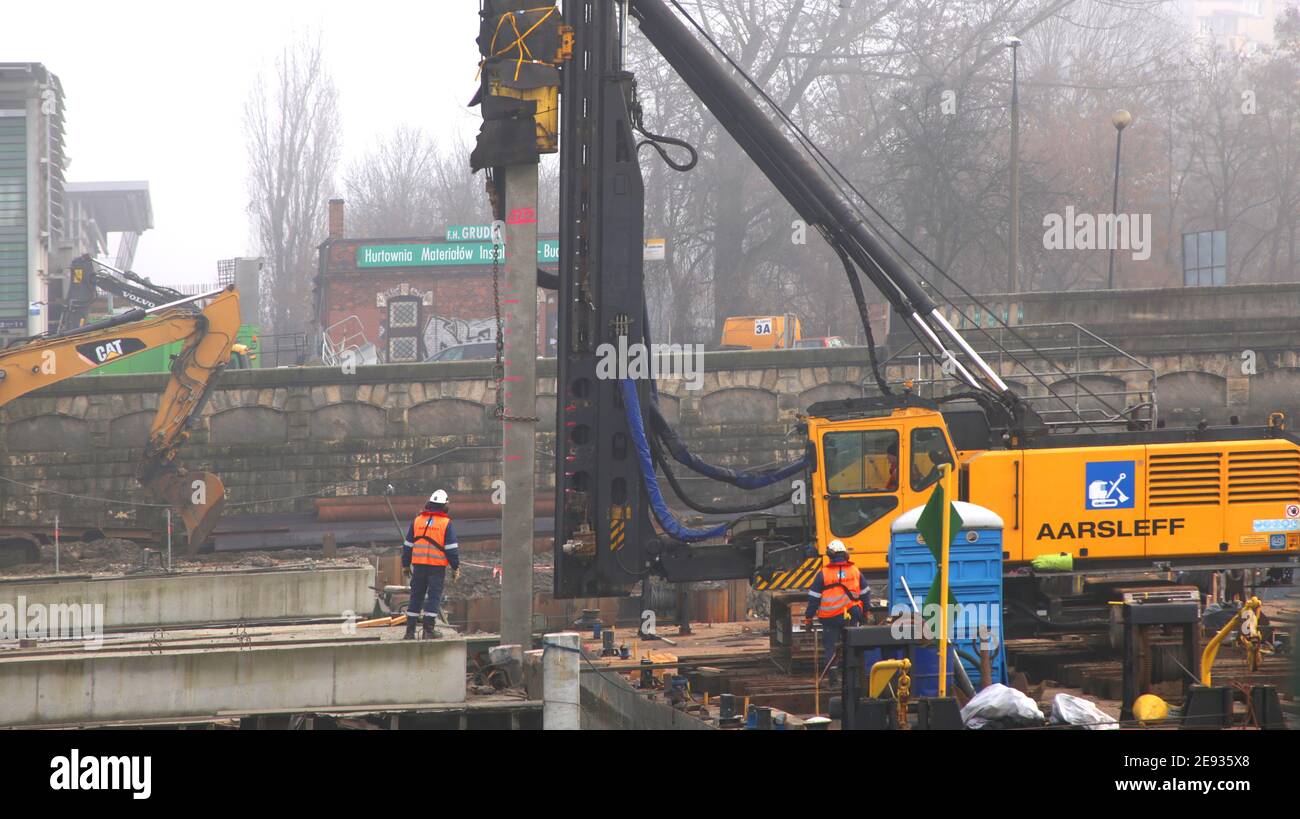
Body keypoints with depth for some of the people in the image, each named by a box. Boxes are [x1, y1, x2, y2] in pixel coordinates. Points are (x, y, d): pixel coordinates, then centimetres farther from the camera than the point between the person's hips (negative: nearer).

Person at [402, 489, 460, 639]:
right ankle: (428, 630, -6)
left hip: (418, 564, 3)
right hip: (438, 565, -3)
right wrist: (456, 568, 2)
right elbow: (452, 548, -4)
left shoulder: (417, 520, 8)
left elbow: (408, 545, 12)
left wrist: (406, 564, 19)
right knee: (434, 597, 0)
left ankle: (410, 630, 8)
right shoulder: (446, 523, -3)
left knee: (416, 597, 9)